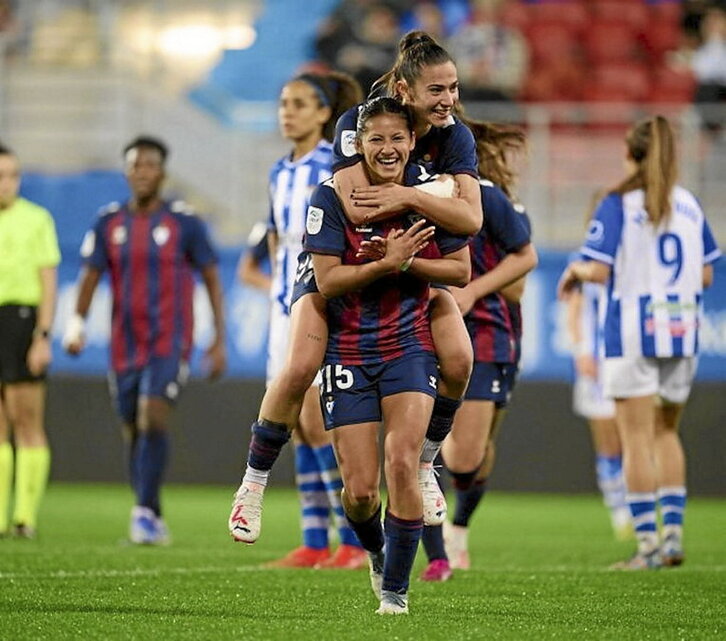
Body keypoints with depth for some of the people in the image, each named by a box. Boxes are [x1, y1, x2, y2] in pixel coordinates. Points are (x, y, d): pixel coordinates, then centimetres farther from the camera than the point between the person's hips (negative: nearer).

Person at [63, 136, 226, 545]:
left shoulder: (184, 223, -2)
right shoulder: (109, 223, 7)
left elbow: (212, 279, 3)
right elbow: (90, 276, 5)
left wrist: (219, 341, -1)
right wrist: (77, 324, -12)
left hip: (170, 343, -4)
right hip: (125, 344, 4)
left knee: (153, 418, -21)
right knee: (134, 431, 8)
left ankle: (146, 512, -21)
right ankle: (153, 523, 18)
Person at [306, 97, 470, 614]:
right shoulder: (333, 196, -8)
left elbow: (460, 270, 1)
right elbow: (327, 280, -12)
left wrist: (404, 263, -13)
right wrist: (386, 263, -22)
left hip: (410, 345, 1)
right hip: (349, 351, -1)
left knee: (402, 464, -18)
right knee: (360, 490, -2)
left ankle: (396, 587, -1)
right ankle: (376, 551, 34)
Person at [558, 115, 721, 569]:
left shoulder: (618, 205, -8)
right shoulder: (690, 205, 7)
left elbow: (598, 270, -16)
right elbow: (706, 276, 9)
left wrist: (575, 271, 5)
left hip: (633, 333, -5)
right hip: (683, 332, 5)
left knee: (637, 439, -1)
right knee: (666, 432, 18)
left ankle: (648, 543, -3)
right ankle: (674, 531, 11)